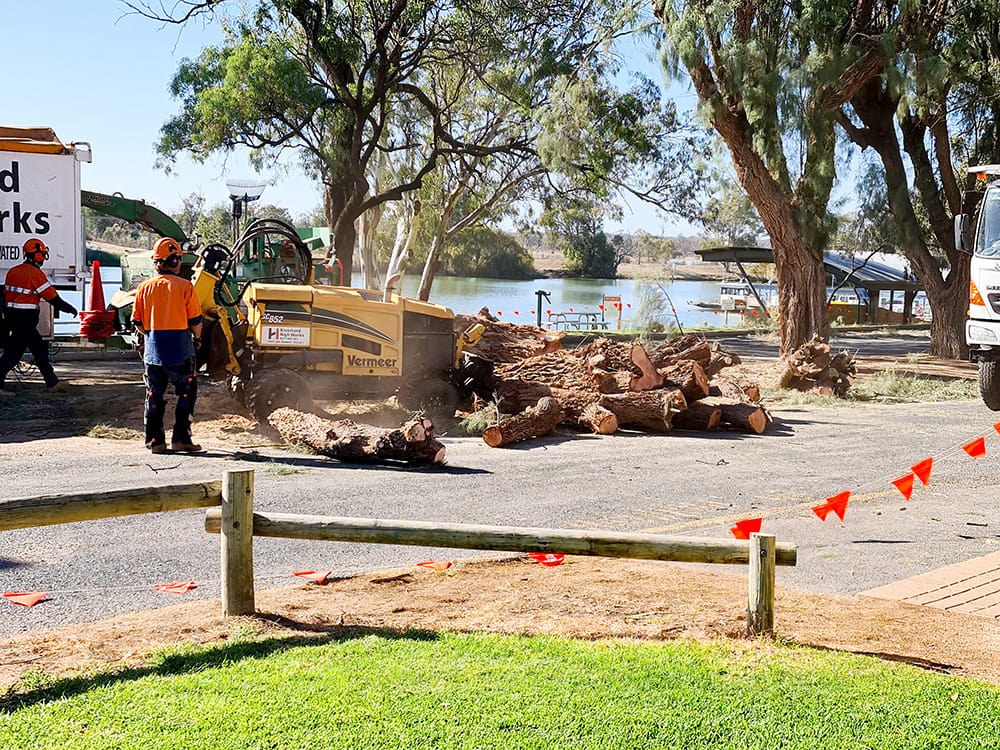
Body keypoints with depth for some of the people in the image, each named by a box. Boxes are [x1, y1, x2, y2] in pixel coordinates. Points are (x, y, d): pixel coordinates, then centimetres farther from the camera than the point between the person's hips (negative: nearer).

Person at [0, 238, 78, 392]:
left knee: (39, 347, 14)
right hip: (26, 318, -9)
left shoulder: (13, 271, 11)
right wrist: (70, 309, -1)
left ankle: (52, 382, 19)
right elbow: (53, 297, -13)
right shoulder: (36, 274, -14)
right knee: (14, 351, -5)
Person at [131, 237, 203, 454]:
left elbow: (138, 323, 5)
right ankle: (181, 439, 4)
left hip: (153, 352, 4)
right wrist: (197, 338, 14)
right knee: (186, 395, 8)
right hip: (180, 351, -3)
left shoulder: (144, 287, 1)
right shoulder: (185, 286, -9)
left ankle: (154, 440, 12)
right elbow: (195, 321, -6)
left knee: (154, 396, 12)